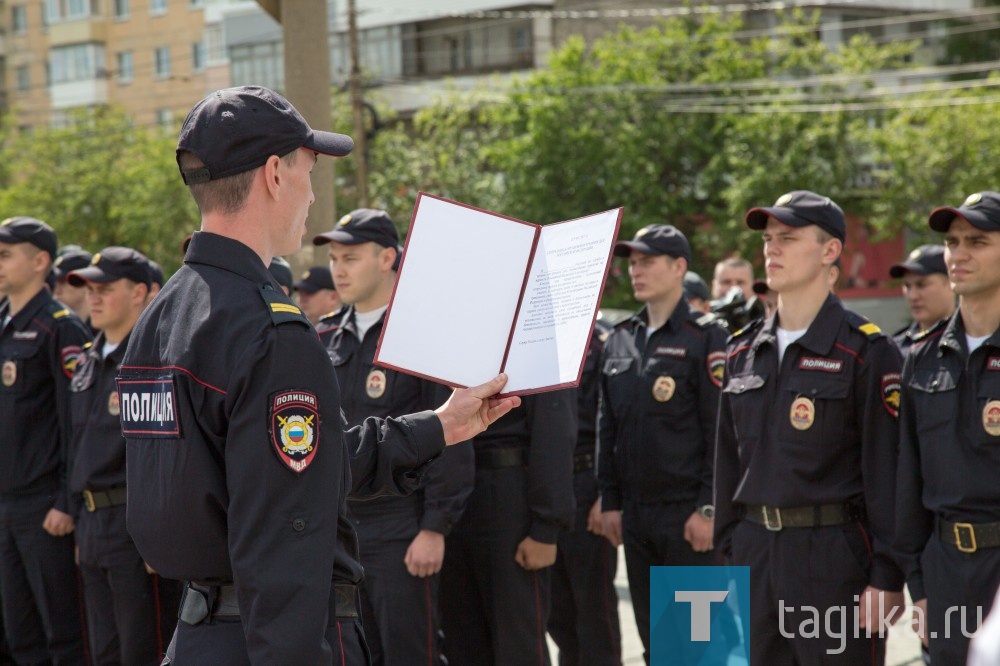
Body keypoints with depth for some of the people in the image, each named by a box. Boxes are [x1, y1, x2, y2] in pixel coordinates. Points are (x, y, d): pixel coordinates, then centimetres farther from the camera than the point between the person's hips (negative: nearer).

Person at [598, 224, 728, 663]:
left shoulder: (705, 338, -6)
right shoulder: (619, 341, 12)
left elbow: (720, 431, -11)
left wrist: (709, 509, -15)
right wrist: (611, 501, 10)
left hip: (688, 513, -6)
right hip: (636, 513, 6)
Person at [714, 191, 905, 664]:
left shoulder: (866, 352, -7)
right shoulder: (743, 350, 11)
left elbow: (888, 469, -10)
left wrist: (887, 576, -13)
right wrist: (730, 552, 15)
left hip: (835, 555, -6)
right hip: (755, 553, 6)